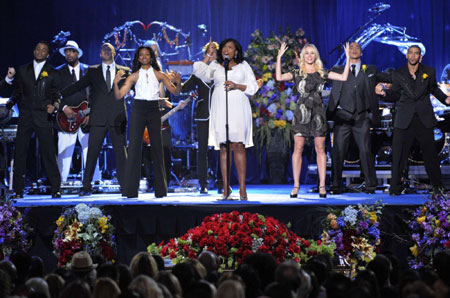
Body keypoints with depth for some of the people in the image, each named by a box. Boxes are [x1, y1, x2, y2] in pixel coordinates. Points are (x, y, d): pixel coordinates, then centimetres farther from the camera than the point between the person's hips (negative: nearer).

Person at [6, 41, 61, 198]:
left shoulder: (53, 73, 7)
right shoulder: (22, 70, 14)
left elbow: (56, 94, 7)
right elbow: (17, 92, 17)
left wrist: (54, 105, -11)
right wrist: (10, 103, 1)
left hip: (43, 117, -2)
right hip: (25, 117, 2)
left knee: (49, 153, -5)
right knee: (19, 153, 1)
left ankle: (55, 189, 1)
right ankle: (18, 190, 7)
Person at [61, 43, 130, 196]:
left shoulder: (123, 71, 12)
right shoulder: (93, 71, 12)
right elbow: (78, 85, 8)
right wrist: (60, 95, -1)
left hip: (117, 118, 0)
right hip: (98, 118, 0)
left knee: (121, 152, 0)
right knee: (92, 152, -2)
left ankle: (125, 186, 4)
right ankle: (86, 187, 3)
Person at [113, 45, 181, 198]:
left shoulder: (159, 75, 10)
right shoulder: (134, 76, 8)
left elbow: (175, 92, 6)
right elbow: (119, 95, 3)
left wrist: (178, 83, -14)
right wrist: (116, 83, -14)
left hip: (154, 110, 1)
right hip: (138, 110, 0)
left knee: (157, 147, 0)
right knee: (134, 146, -5)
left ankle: (160, 188, 5)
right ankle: (131, 189, -3)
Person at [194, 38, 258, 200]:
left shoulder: (243, 65, 13)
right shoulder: (215, 65, 15)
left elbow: (253, 86, 8)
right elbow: (199, 72, -1)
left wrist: (237, 86, -8)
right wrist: (208, 55, 7)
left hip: (238, 109, -2)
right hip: (220, 110, 2)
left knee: (238, 146, -9)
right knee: (223, 147, -1)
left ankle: (242, 188, -10)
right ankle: (226, 188, 0)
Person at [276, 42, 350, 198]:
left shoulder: (322, 73, 11)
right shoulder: (297, 73, 8)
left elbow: (343, 77, 3)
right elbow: (279, 77, -7)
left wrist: (348, 58, -1)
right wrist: (279, 57, -9)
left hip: (318, 113, 1)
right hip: (301, 113, -1)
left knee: (320, 149, 0)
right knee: (298, 148, -4)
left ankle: (322, 185, 3)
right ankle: (296, 186, 0)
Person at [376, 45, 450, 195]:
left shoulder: (429, 72, 6)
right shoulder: (398, 74, 4)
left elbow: (434, 89, 20)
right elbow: (395, 94, 8)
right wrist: (384, 92, -12)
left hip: (424, 119, 1)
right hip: (404, 119, -1)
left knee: (430, 153, 7)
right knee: (399, 153, -5)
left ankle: (437, 186, 21)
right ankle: (395, 188, 2)